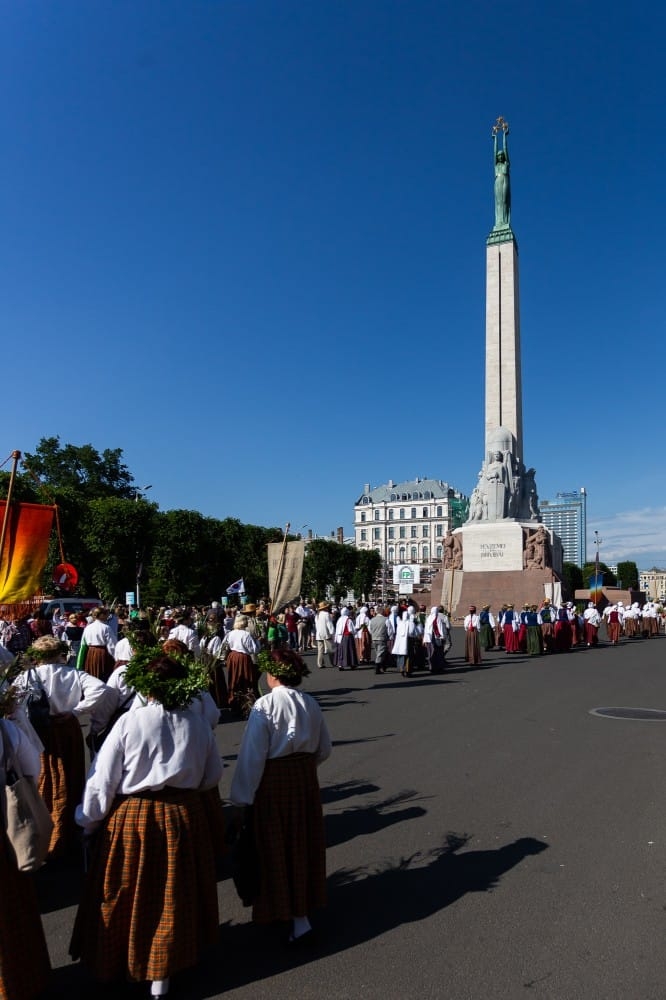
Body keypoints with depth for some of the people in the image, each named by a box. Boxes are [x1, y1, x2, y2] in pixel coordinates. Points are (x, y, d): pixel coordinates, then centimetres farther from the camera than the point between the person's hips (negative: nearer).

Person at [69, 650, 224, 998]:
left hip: (132, 816, -2)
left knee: (126, 893, 18)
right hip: (184, 814, 3)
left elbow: (102, 777, -11)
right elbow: (213, 776, 5)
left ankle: (114, 962, 38)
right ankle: (162, 972, 33)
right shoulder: (198, 723, -6)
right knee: (175, 892, 17)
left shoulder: (130, 721, -17)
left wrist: (89, 821, 3)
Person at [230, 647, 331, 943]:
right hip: (306, 777, 5)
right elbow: (324, 749, 7)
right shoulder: (311, 704, -2)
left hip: (273, 780, -5)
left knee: (277, 848, 10)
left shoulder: (264, 706, -19)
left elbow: (253, 755, -18)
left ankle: (298, 919, 15)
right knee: (303, 843, 20)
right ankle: (305, 903, 37)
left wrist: (242, 799, -11)